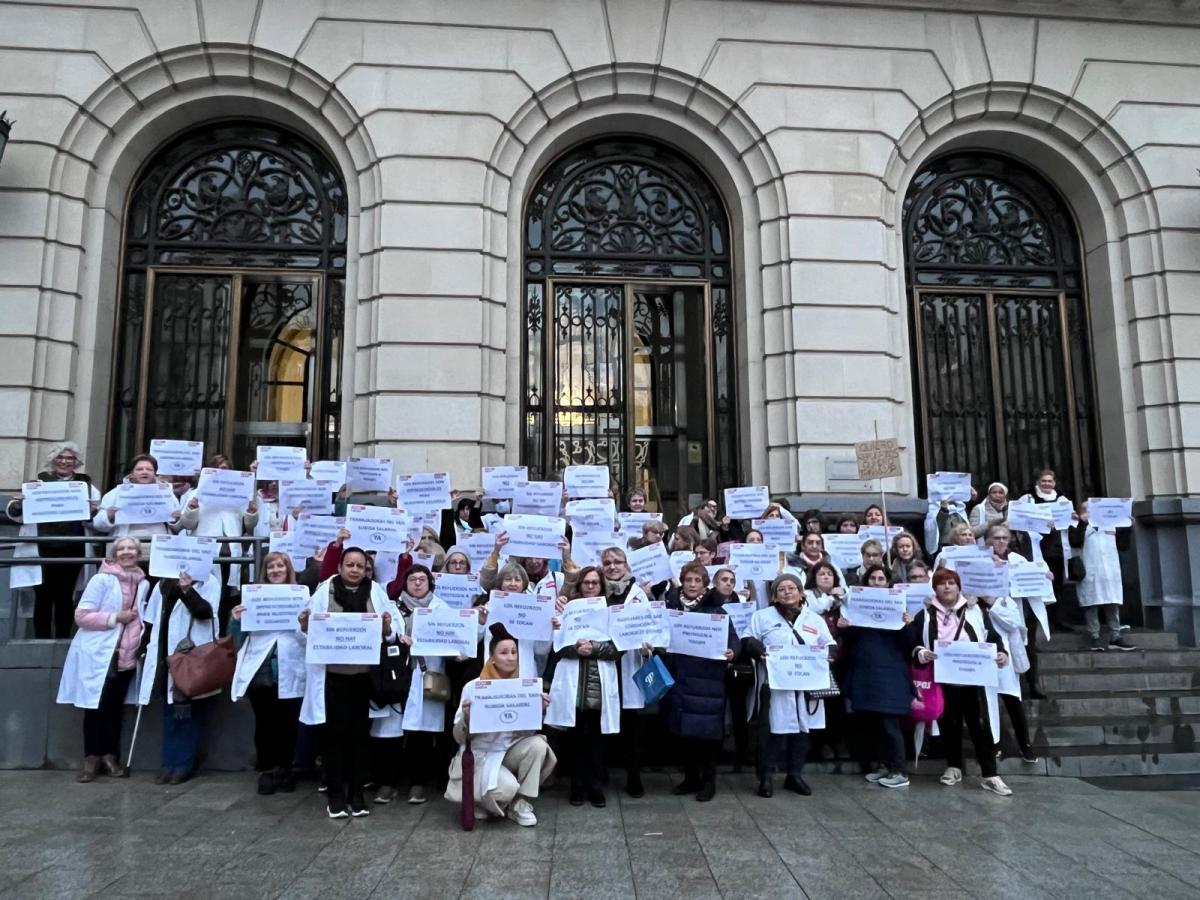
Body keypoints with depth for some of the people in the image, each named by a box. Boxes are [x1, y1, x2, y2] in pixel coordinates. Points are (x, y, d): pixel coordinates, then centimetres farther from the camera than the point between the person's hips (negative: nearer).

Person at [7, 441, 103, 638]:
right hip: (42, 550, 0)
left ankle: (62, 641, 14)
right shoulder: (38, 483, 7)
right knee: (43, 596, 0)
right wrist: (17, 506, -15)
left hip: (72, 550, 0)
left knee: (65, 596, 6)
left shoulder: (87, 486, 8)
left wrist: (93, 512, -17)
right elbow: (15, 514, 7)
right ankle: (41, 642, 9)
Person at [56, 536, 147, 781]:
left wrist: (143, 644, 5)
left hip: (126, 656, 4)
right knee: (96, 706, 2)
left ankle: (110, 755, 21)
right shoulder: (101, 579, -9)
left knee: (116, 706, 10)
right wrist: (115, 618, -17)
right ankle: (91, 758, 16)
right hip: (98, 655, -4)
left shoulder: (143, 584, 5)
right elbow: (81, 615, -12)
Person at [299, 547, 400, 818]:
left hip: (365, 673, 1)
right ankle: (334, 794, 16)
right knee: (335, 732, 4)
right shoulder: (325, 590, 0)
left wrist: (387, 628, -20)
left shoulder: (376, 591, 3)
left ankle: (356, 792, 20)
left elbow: (392, 633, 1)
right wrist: (305, 625, -23)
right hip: (333, 672, -1)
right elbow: (309, 631, -1)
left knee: (359, 733, 9)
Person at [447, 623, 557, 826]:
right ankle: (486, 802, 5)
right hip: (481, 755, -4)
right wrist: (466, 718, -29)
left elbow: (529, 731, 0)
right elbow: (459, 737, -8)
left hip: (511, 750, 4)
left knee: (537, 744, -26)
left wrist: (540, 711, -19)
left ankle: (521, 804, -7)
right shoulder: (473, 687, -11)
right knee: (507, 788, -31)